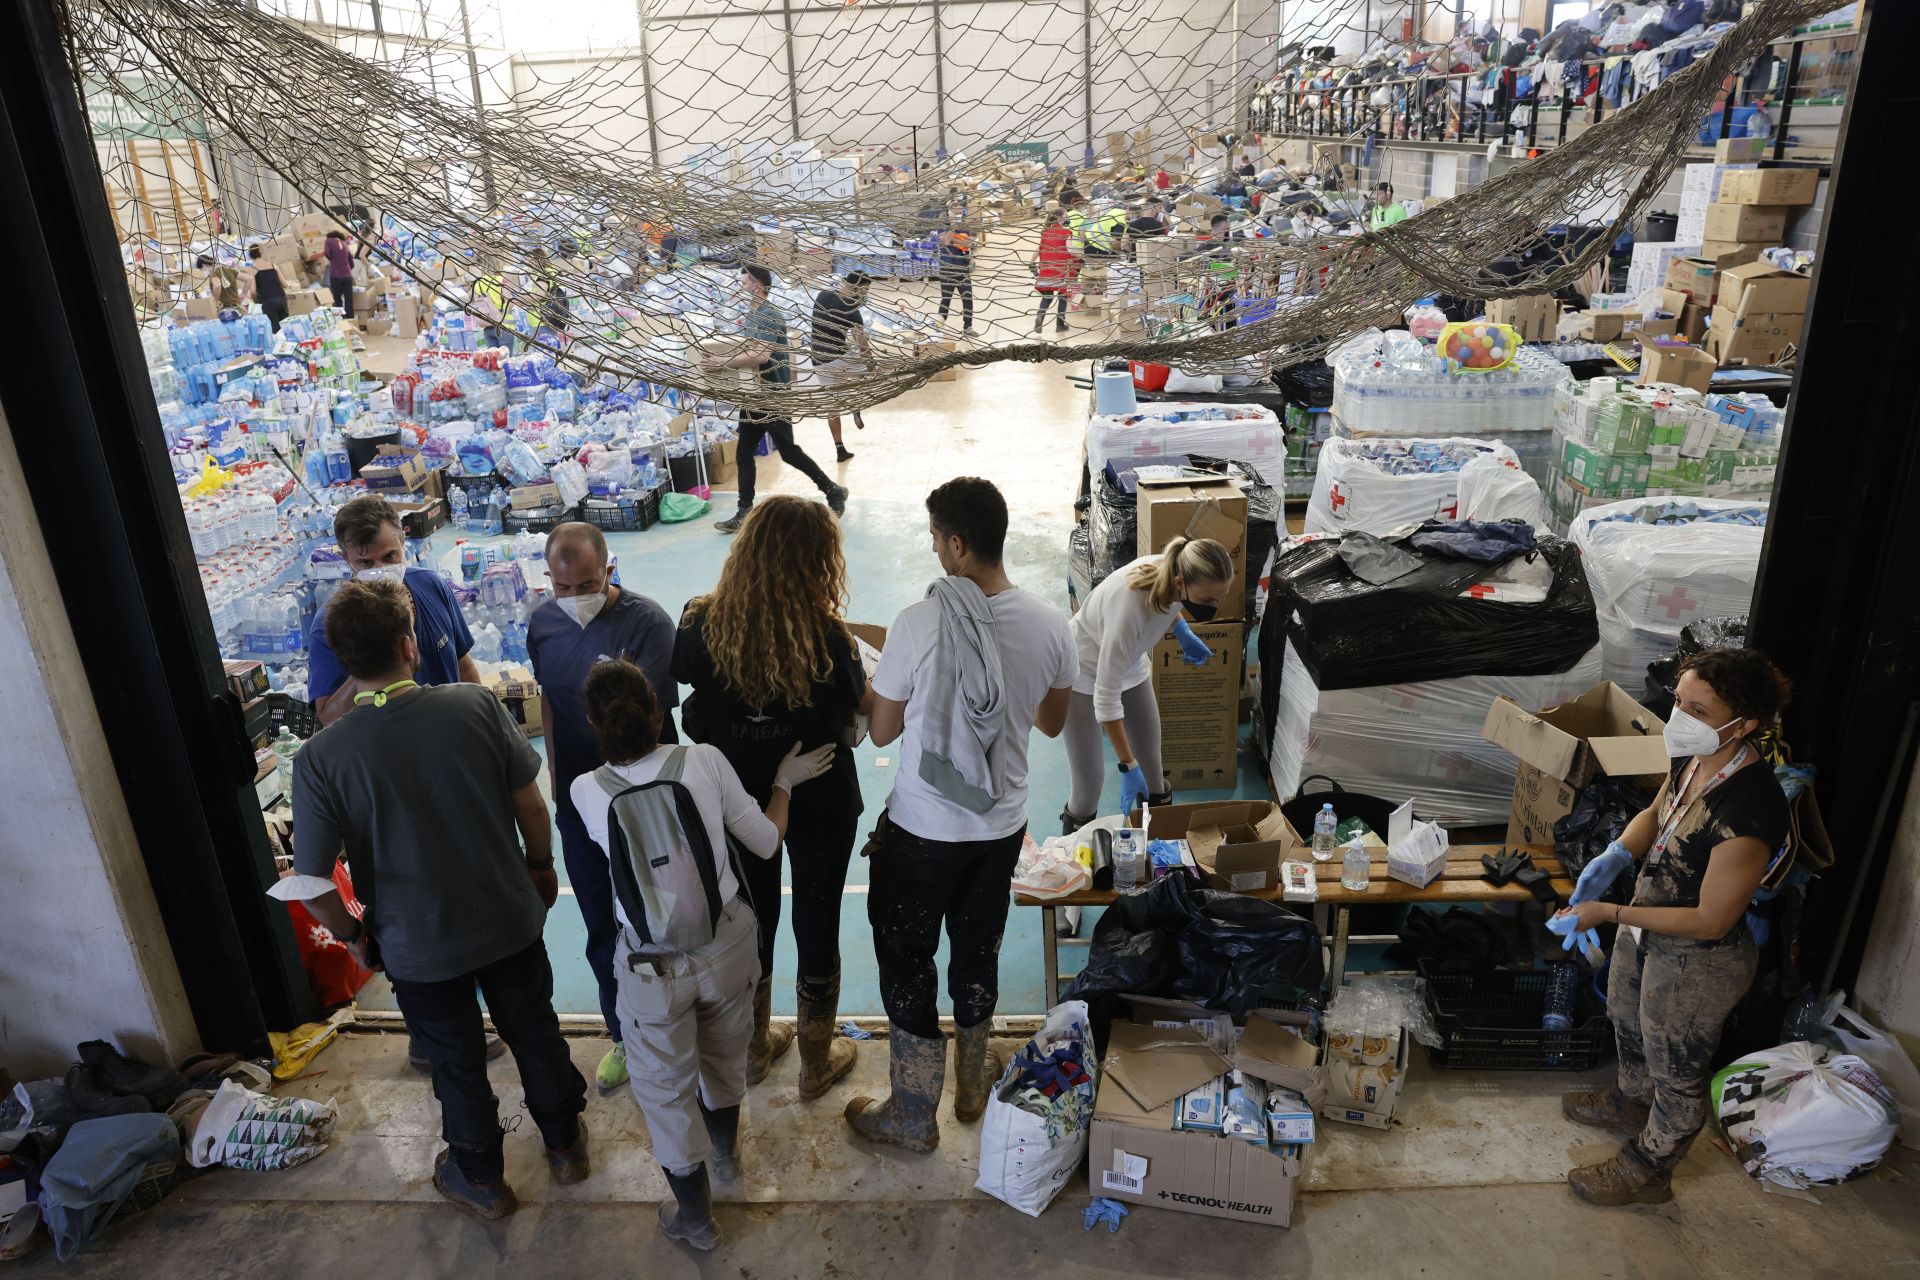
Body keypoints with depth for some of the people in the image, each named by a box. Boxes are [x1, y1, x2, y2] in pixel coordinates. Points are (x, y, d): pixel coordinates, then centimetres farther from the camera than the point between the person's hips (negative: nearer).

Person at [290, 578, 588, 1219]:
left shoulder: (321, 757, -21)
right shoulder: (477, 705, -19)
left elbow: (313, 884, -17)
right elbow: (530, 804, -8)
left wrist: (353, 935, 2)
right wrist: (540, 867, 10)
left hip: (418, 947, -1)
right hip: (510, 920, 1)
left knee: (456, 1061, 21)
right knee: (534, 1031, 24)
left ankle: (480, 1178, 43)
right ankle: (565, 1142, 45)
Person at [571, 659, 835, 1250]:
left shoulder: (586, 791, -15)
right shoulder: (705, 761, -17)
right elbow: (765, 842, -6)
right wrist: (785, 781, 9)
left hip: (653, 968, -2)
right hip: (726, 948, 2)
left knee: (666, 1088, 21)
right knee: (725, 1056, 29)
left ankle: (695, 1218, 39)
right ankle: (725, 1152, 57)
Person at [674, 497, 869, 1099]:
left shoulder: (703, 625, -19)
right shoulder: (826, 637, -28)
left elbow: (685, 678, 1)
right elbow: (862, 706, -12)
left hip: (739, 801, 3)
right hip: (820, 803, -3)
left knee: (751, 919, 24)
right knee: (817, 926, 17)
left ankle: (754, 1048, 45)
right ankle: (816, 1061, 38)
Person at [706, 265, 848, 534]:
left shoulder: (770, 316, -19)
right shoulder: (751, 314, 12)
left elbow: (761, 355, -32)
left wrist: (723, 362, -27)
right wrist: (722, 358, 13)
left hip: (773, 394, -10)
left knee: (788, 451, -1)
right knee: (743, 454, 7)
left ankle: (833, 492, 16)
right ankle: (744, 514, 12)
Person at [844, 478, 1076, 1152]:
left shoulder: (920, 624, -24)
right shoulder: (1049, 624, -11)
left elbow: (880, 730, -11)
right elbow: (1053, 722, 5)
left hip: (921, 829, -4)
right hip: (1001, 824, 5)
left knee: (906, 959, 14)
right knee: (978, 950, 24)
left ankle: (912, 1116, 28)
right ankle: (973, 1080, 44)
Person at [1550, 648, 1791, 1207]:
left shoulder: (1750, 810, -38)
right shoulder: (1692, 758, -13)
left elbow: (1711, 920, -29)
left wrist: (1610, 913, -27)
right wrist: (1616, 855, -10)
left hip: (1698, 962, -8)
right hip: (1647, 929, 8)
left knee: (1678, 1070, 18)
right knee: (1627, 1020, 32)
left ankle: (1648, 1170, 41)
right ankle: (1631, 1098, 61)